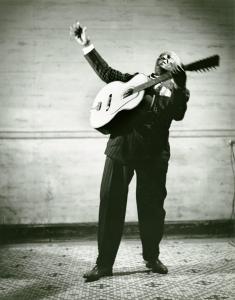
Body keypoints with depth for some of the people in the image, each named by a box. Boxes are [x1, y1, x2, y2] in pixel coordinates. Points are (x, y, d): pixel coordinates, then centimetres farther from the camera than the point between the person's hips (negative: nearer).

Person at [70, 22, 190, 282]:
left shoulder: (179, 91, 11)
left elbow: (177, 114, -9)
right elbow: (106, 72, 18)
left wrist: (177, 86, -23)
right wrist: (86, 45, 15)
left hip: (154, 153, -1)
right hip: (121, 147, 1)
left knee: (152, 206, 5)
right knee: (110, 204, -1)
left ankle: (152, 258, 25)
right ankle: (104, 263, 9)